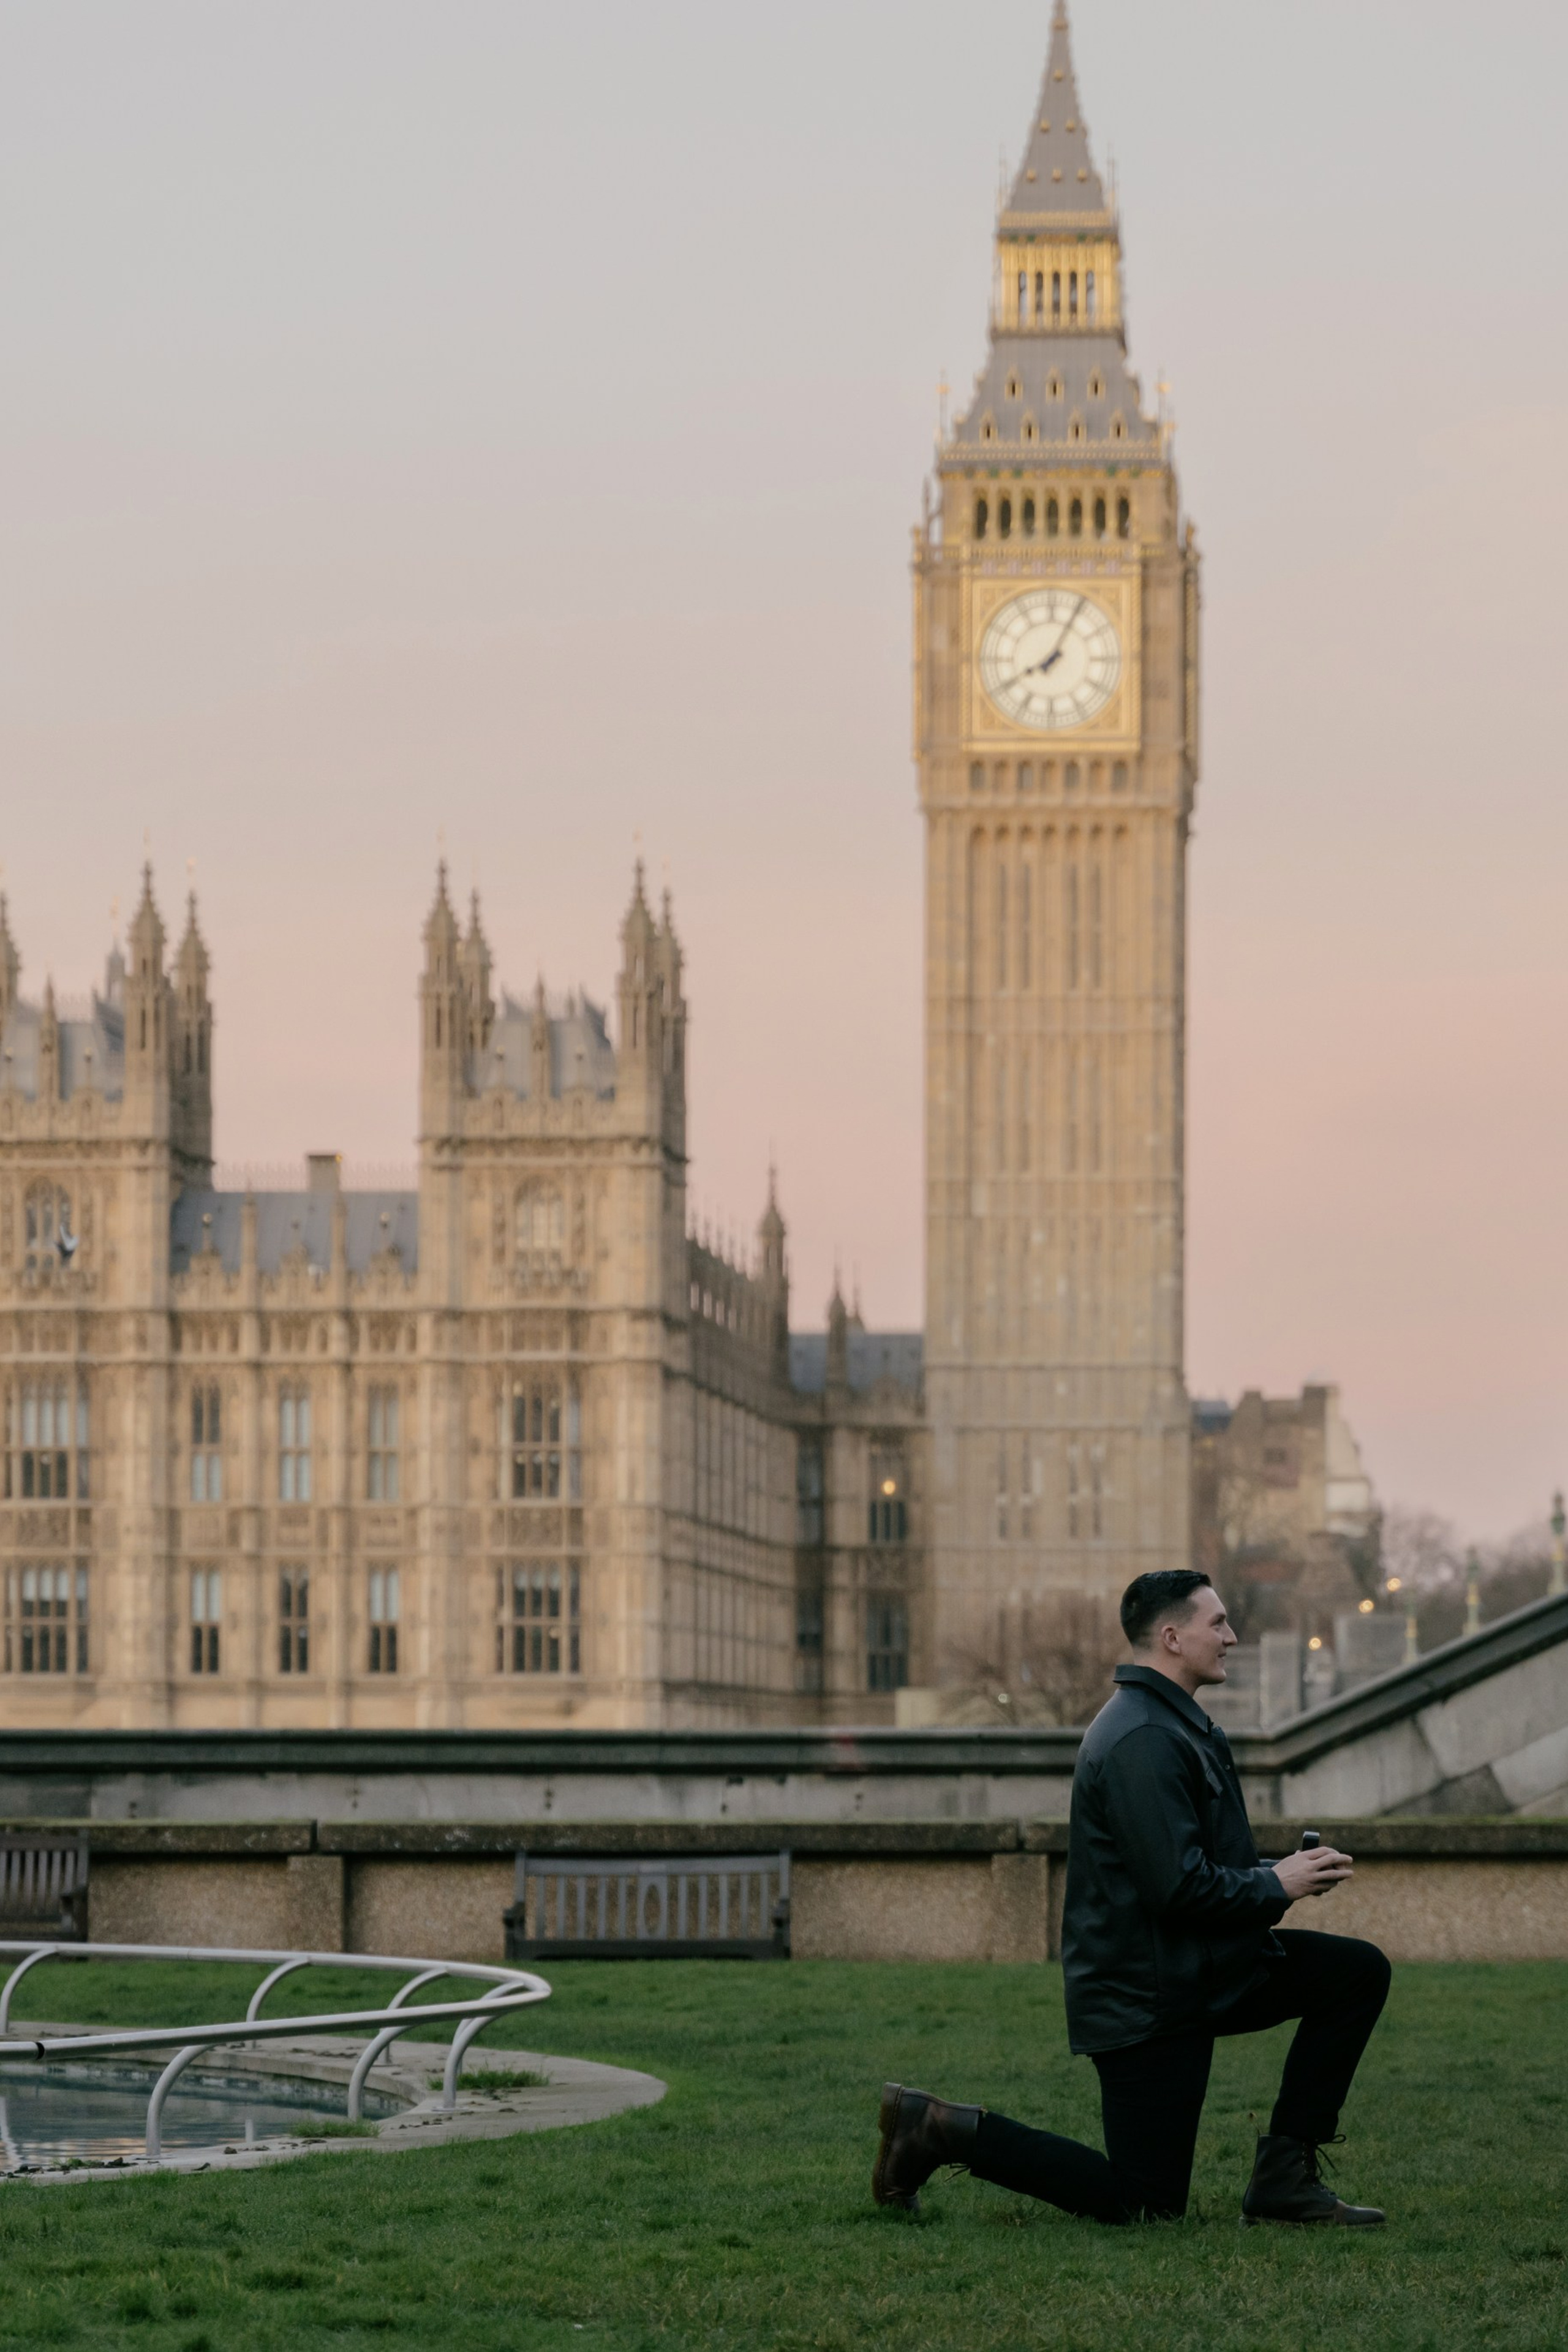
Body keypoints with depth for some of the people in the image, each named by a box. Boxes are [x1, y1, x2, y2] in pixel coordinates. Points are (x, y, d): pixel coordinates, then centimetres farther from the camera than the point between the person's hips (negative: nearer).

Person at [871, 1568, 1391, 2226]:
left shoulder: (1171, 1725, 14)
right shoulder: (1142, 1741, -21)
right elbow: (1179, 1887, -27)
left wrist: (1277, 1873, 6)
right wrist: (1276, 1886, -12)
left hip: (1200, 1972, 10)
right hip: (1144, 1994, -10)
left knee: (1359, 1973, 4)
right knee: (1146, 2206, -6)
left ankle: (1284, 2175, 5)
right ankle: (948, 2130, 1)